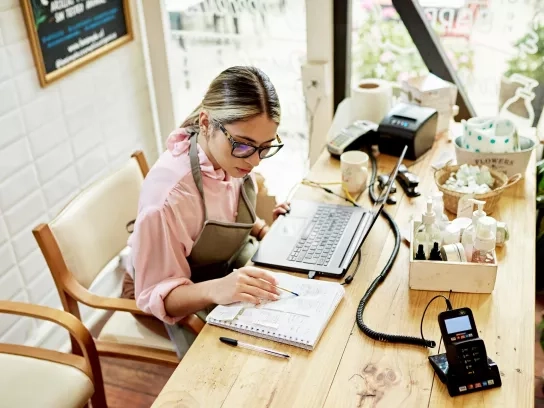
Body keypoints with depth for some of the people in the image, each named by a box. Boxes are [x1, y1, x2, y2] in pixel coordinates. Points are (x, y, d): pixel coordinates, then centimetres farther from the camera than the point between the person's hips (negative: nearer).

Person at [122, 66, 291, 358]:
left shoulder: (231, 158, -16)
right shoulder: (167, 197, -37)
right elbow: (157, 294, -26)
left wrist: (262, 229, -11)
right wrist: (215, 289, -43)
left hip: (232, 269, 6)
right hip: (188, 296, -6)